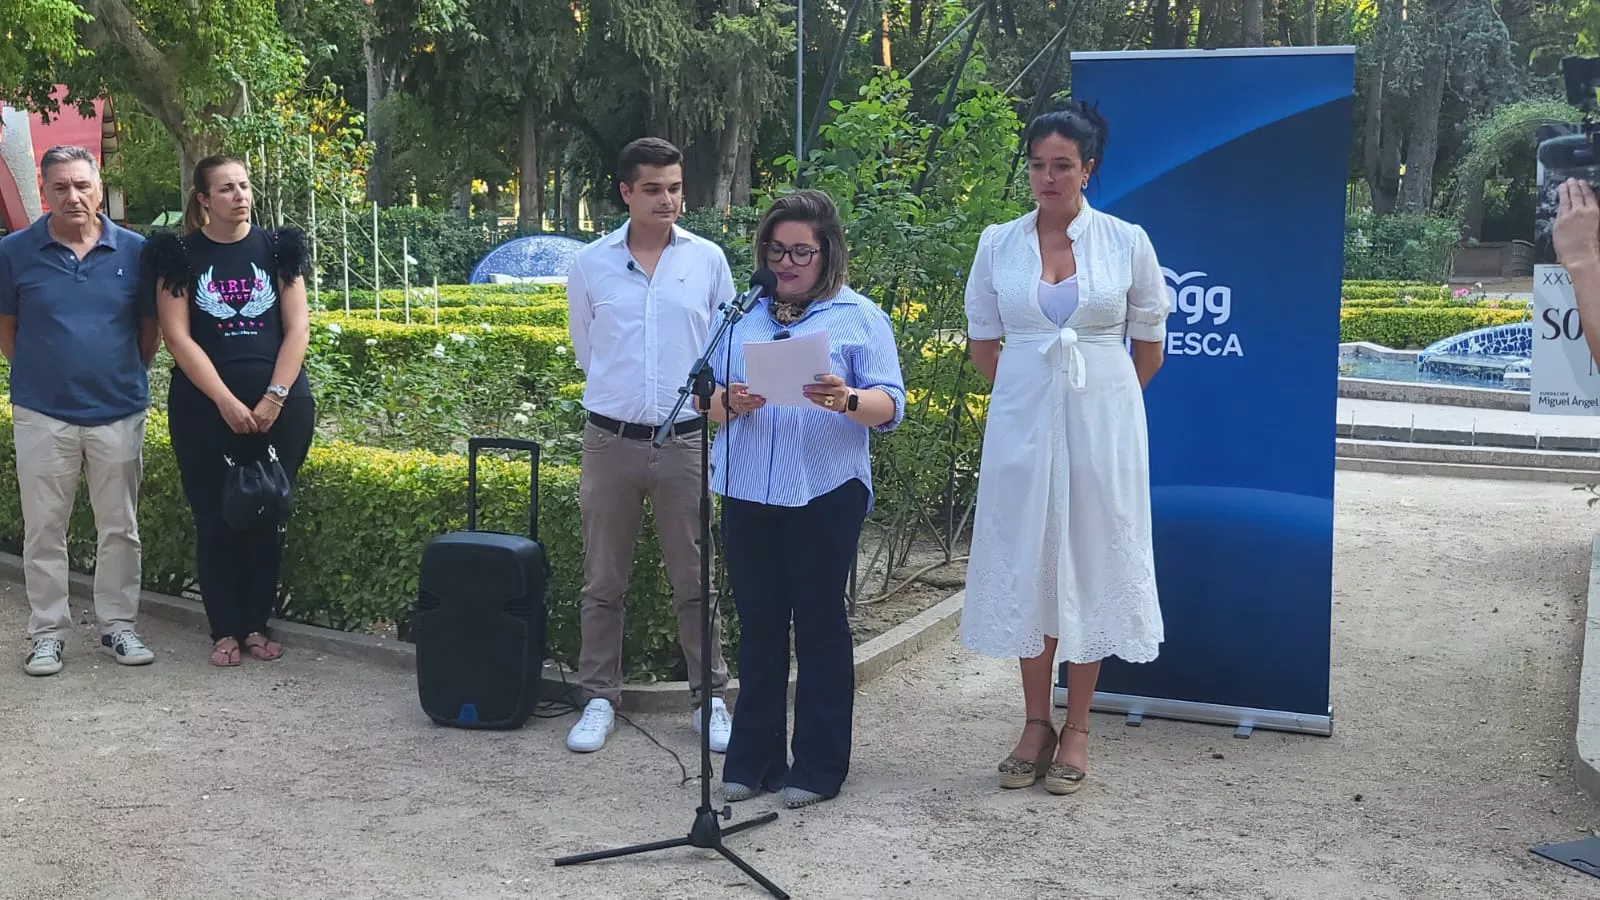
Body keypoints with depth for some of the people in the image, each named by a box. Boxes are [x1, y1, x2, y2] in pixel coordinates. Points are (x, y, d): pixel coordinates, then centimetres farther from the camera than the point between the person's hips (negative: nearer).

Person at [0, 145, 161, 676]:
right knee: (44, 531, 6)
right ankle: (48, 633, 18)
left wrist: (127, 377, 6)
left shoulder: (133, 251, 0)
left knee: (120, 528, 9)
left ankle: (118, 626, 21)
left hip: (119, 413, 1)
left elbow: (150, 328, 8)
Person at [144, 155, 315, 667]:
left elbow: (297, 329, 0)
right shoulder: (180, 255, 0)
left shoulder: (277, 249, 4)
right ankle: (224, 630, 11)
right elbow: (177, 337, -6)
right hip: (205, 408, -1)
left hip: (280, 406, 1)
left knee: (267, 517, 4)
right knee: (215, 519, 1)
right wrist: (227, 402, -14)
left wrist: (274, 399, -10)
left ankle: (257, 624, 16)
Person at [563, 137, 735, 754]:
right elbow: (585, 351, 14)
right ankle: (599, 698, 19)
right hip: (611, 440, 1)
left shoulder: (708, 259, 2)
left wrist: (702, 396, 9)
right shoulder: (590, 265, 2)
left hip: (686, 440, 0)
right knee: (603, 582, 8)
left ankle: (709, 697, 17)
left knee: (695, 580, 6)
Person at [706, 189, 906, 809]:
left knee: (819, 624, 4)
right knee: (758, 623, 9)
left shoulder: (860, 317, 4)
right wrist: (729, 402, -11)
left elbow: (890, 405, -4)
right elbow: (708, 399, 11)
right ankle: (752, 758, 19)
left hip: (825, 493, -3)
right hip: (748, 492, 3)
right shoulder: (743, 315, 14)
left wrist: (848, 400, -24)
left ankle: (818, 765, 14)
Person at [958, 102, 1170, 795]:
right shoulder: (998, 244, 2)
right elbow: (982, 338, 12)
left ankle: (1077, 728, 15)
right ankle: (1036, 724, 18)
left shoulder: (1127, 242, -2)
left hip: (1100, 424, -1)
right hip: (1021, 422, 2)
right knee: (1025, 562, 6)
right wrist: (1026, 394, 8)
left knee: (1091, 562, 4)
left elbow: (1150, 341, 7)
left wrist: (1104, 400, 9)